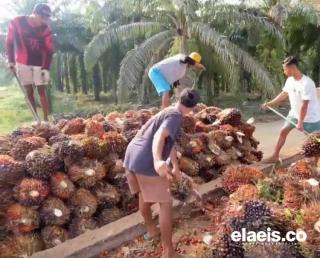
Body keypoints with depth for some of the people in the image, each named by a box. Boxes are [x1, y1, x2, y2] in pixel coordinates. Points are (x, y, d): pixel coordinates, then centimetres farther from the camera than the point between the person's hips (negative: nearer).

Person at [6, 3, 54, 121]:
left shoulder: (46, 29, -7)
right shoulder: (16, 22, -7)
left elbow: (49, 50, -6)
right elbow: (9, 42, 2)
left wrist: (46, 68, -15)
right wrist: (11, 61, 0)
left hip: (39, 64, -1)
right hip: (22, 63, 1)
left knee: (42, 91, -2)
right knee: (29, 91, 3)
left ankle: (46, 119, -1)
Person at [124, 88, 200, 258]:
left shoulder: (165, 113, 22)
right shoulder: (175, 116, -7)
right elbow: (159, 137, -26)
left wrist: (176, 167, 42)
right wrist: (157, 161, -43)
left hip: (131, 159, 9)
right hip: (147, 164, -9)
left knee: (144, 194, 27)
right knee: (165, 203, 5)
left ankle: (151, 229, 48)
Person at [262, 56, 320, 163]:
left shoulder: (307, 83, -29)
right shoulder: (290, 80, -4)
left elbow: (304, 105, -26)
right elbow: (284, 94, 12)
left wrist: (300, 122, -22)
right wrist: (270, 103, 12)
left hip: (311, 117, -7)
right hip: (295, 113, 7)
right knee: (283, 131, 7)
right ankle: (275, 156, 18)